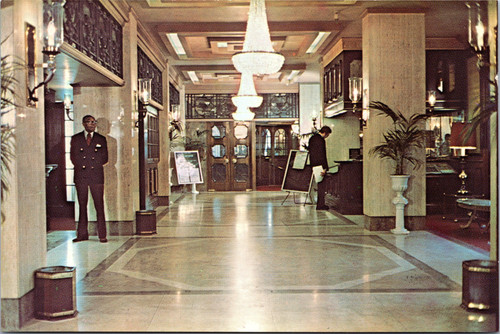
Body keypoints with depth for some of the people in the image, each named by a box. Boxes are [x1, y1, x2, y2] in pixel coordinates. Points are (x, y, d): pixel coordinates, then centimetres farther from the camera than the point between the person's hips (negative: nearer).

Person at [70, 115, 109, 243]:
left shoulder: (101, 139, 11)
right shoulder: (75, 139, 11)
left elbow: (104, 158, 9)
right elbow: (73, 157, 9)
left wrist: (92, 165, 2)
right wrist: (82, 166, 1)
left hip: (96, 175, -1)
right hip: (80, 176, 1)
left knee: (99, 205, -4)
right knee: (82, 205, 4)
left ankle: (102, 235, -1)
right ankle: (82, 234, 11)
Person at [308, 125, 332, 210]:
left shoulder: (312, 138, 13)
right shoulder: (320, 140, -16)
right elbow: (322, 155, -19)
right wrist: (324, 168, -17)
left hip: (313, 164, 9)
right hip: (319, 165, -9)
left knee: (319, 184, 14)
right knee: (322, 185, -4)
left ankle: (319, 204, 18)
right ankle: (320, 205, -2)